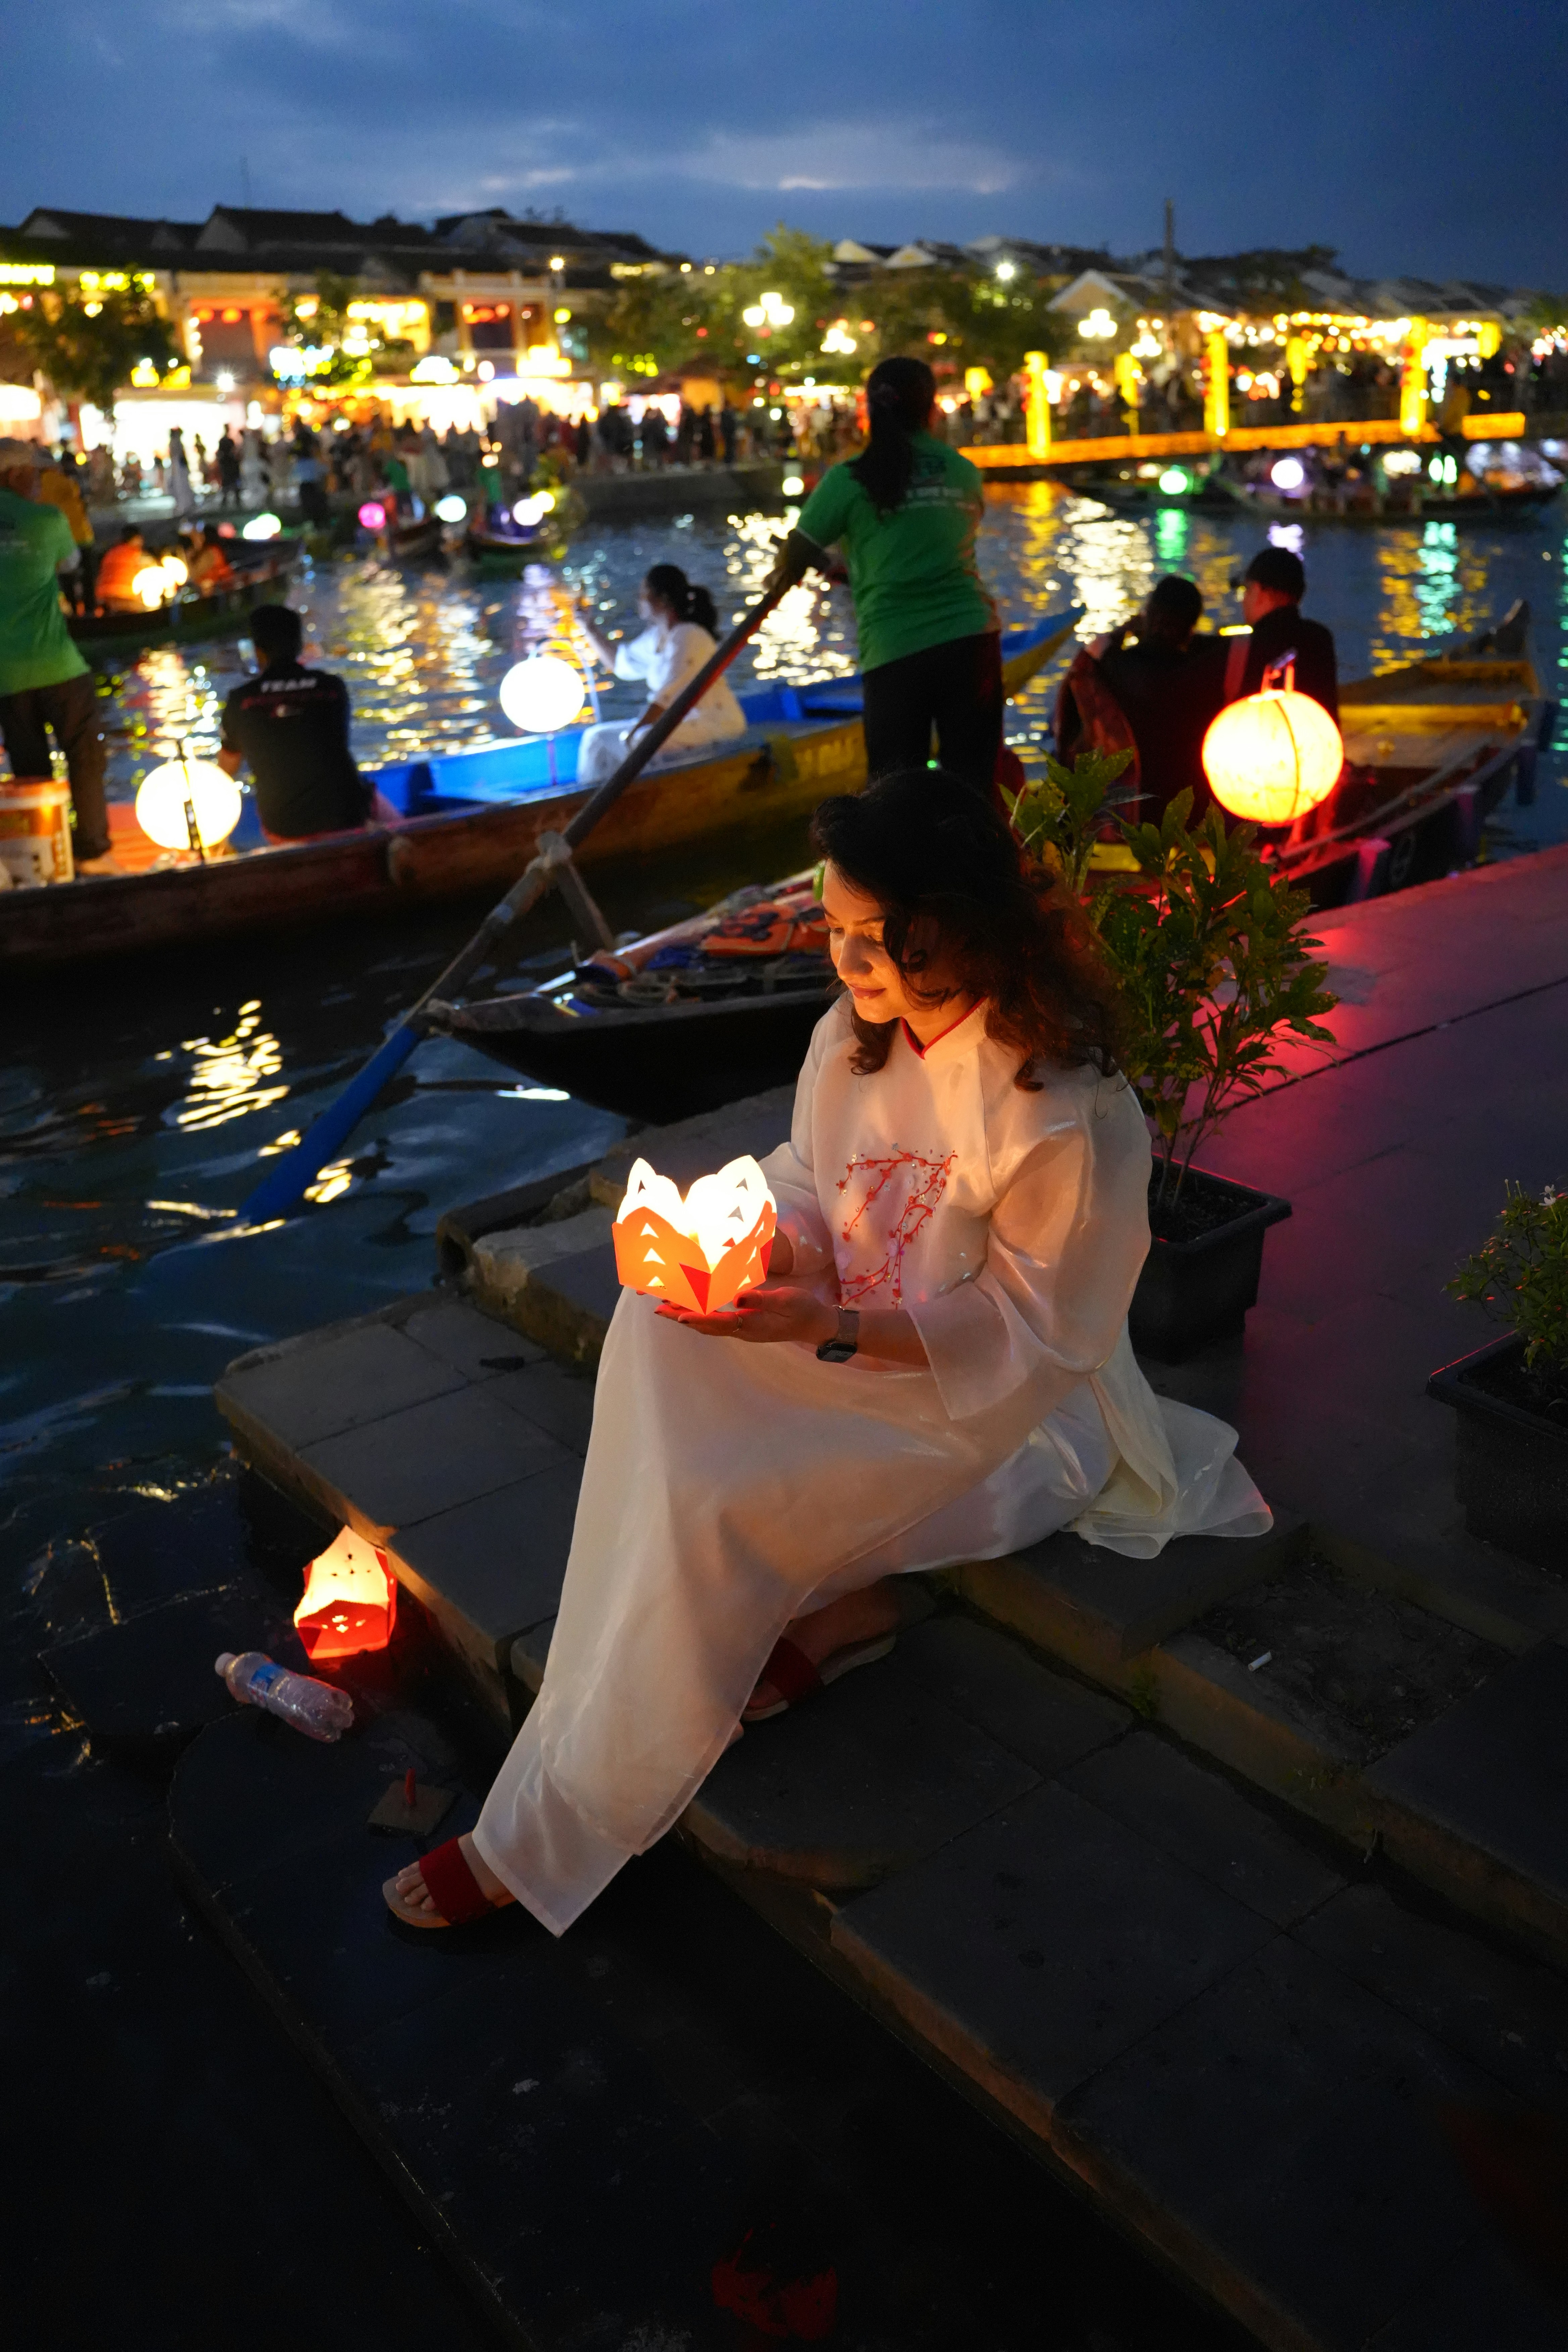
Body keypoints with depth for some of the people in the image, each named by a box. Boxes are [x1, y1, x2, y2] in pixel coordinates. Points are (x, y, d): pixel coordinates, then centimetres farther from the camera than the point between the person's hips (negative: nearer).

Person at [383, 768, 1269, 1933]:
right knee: (656, 1325, -19)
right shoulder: (851, 1037, -2)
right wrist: (771, 1247, -13)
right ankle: (832, 1603, -9)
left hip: (994, 1405, -7)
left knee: (712, 1498, -24)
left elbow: (1033, 1339, -19)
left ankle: (558, 1834, -6)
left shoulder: (1068, 1115, -24)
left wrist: (830, 1330, -29)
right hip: (851, 1344, 8)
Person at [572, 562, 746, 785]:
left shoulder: (687, 636, -16)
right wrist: (589, 628, 26)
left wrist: (633, 734, -23)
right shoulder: (658, 636, 12)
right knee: (597, 737, 9)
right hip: (681, 722, 10)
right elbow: (622, 663, 30)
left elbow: (667, 696, -22)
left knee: (639, 743, -35)